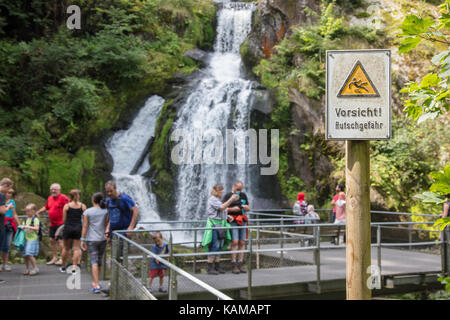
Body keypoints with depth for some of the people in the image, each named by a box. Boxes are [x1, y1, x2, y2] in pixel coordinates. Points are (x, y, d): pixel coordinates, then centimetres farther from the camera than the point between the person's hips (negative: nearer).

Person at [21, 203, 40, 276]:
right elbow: (23, 226, 23)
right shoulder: (26, 219, 15)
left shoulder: (35, 219, -8)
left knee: (30, 254, -15)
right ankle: (27, 269, 22)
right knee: (25, 255, 10)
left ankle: (35, 268, -5)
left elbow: (36, 228, -19)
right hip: (26, 239, 8)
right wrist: (22, 227, 1)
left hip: (33, 239, -8)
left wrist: (28, 227, -23)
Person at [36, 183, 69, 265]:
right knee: (52, 240, 11)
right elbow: (46, 207, 29)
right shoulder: (50, 198, 13)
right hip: (52, 224, 8)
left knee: (60, 240, -9)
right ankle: (55, 258, 22)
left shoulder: (63, 198, -12)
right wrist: (38, 212, 20)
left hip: (60, 223, -8)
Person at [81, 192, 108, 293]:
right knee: (99, 261, 15)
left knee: (94, 262, -4)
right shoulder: (106, 211, 0)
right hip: (103, 239, 2)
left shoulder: (87, 212, -4)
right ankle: (95, 282, 29)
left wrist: (83, 240, 0)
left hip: (91, 239, -2)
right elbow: (107, 225, -1)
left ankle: (96, 285, -13)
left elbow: (85, 226, -4)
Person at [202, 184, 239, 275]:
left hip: (221, 225, 10)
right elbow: (222, 207, -22)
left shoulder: (218, 199, 20)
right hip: (214, 225, -10)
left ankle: (217, 267, 14)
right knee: (214, 247, -9)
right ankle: (210, 268, -4)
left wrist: (228, 216, 6)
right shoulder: (212, 199, -10)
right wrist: (231, 199, -20)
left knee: (219, 247, 9)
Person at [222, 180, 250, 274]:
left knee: (242, 243, 2)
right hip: (233, 221, -5)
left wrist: (244, 207, -6)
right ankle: (234, 266, -9)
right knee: (235, 242, -12)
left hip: (242, 221, 5)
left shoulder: (243, 195, 13)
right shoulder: (228, 196, 0)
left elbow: (248, 209, 15)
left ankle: (240, 265, 6)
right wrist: (233, 209, -15)